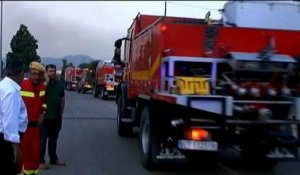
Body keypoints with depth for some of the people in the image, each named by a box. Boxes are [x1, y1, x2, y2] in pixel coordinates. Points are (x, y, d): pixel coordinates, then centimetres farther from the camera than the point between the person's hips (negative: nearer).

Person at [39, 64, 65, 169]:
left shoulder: (59, 84, 7)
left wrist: (61, 113, 12)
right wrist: (46, 81, -24)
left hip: (56, 117, 5)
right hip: (44, 116, -5)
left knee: (53, 139, 16)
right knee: (42, 139, 1)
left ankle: (53, 159, 27)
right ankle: (40, 161, 9)